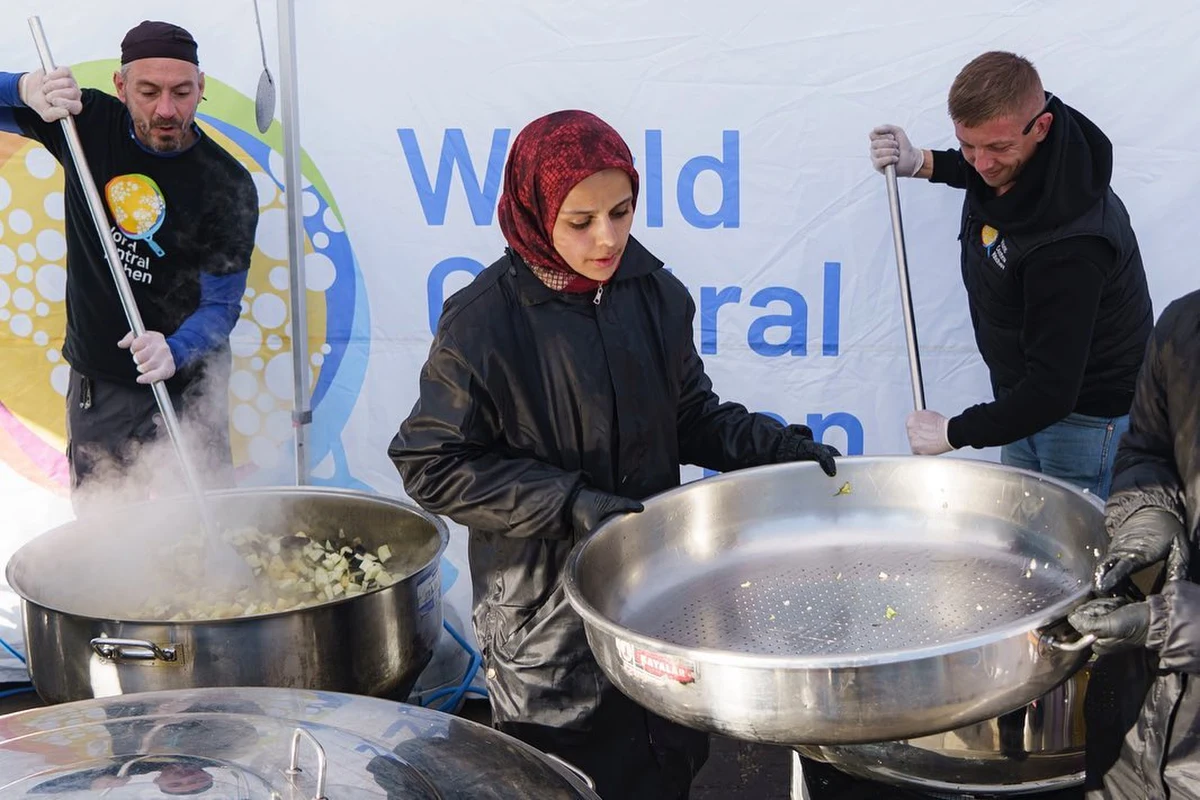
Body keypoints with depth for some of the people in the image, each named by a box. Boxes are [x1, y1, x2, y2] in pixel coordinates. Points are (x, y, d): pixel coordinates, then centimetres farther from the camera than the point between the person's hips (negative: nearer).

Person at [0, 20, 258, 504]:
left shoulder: (228, 185, -14)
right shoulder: (88, 122, -6)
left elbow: (220, 305, -14)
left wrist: (173, 351, -35)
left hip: (184, 392, -3)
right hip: (94, 386, 3)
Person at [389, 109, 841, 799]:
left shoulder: (655, 294, -2)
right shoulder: (483, 323, -16)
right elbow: (433, 465, -13)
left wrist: (767, 443, -9)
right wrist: (570, 504, -21)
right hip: (547, 611, -4)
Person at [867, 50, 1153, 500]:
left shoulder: (1068, 244, -36)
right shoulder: (1009, 154, -11)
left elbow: (1054, 389, -32)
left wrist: (954, 433, -21)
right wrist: (920, 164, 1)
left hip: (1088, 416, -9)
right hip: (1027, 395, 9)